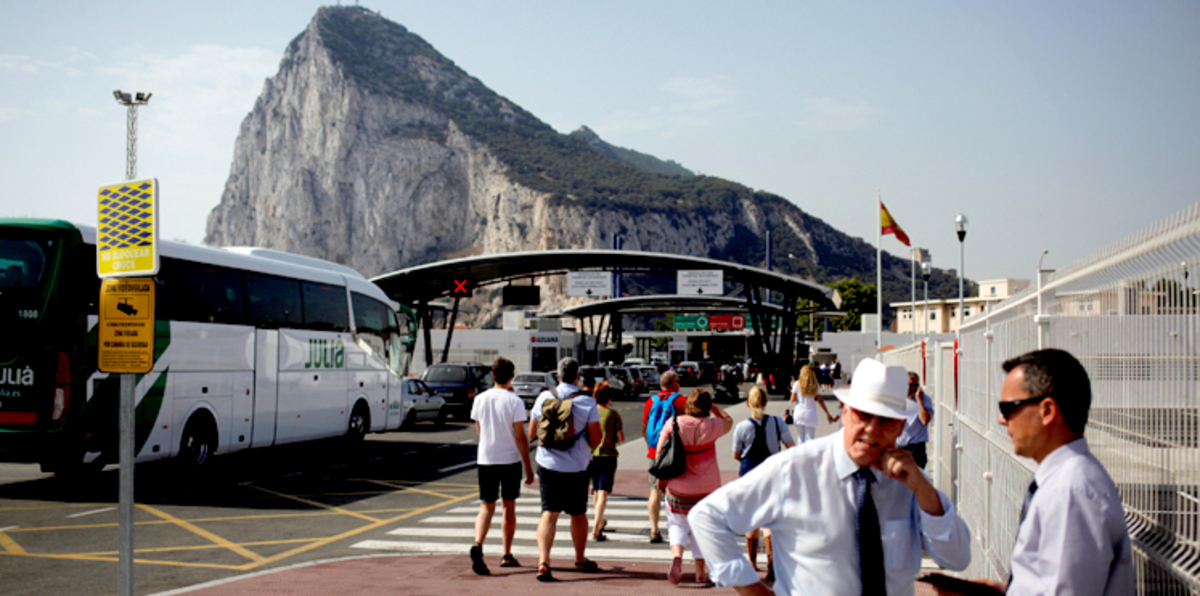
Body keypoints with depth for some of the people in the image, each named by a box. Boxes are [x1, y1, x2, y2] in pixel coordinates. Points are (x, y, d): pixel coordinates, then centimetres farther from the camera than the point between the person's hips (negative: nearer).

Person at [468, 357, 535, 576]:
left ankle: (477, 545, -23)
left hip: (485, 459, 2)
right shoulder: (514, 401, -10)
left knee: (486, 507, 3)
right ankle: (507, 555, 19)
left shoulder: (480, 399, 2)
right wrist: (528, 467, -3)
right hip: (510, 460, -2)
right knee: (509, 506, 12)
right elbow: (520, 437, -10)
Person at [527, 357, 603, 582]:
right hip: (576, 468, -1)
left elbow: (531, 434, 6)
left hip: (548, 464, 1)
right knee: (578, 514, 17)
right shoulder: (587, 402, -7)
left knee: (549, 514, 0)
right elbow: (595, 440, -7)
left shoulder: (544, 397, -1)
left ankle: (543, 561, -18)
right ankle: (580, 560, 34)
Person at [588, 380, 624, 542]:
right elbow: (621, 438, -6)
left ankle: (600, 521, 41)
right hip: (608, 456, -4)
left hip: (591, 456, 4)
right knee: (603, 492, -6)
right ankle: (596, 528, -19)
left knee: (596, 489, 22)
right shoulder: (613, 414, -6)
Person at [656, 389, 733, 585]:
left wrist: (661, 478, 6)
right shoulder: (710, 425, -9)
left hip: (677, 487, 1)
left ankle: (677, 556, -12)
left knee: (677, 524, 15)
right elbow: (728, 421, 12)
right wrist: (712, 406, 18)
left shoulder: (673, 423, -6)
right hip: (706, 487, 0)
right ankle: (701, 572, 15)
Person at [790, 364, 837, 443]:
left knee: (800, 439, 9)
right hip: (811, 414, 0)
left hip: (799, 413, 0)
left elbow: (793, 399, -1)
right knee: (809, 439, 0)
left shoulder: (797, 384, -1)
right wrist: (828, 414, 9)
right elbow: (820, 401, 1)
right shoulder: (816, 386, 1)